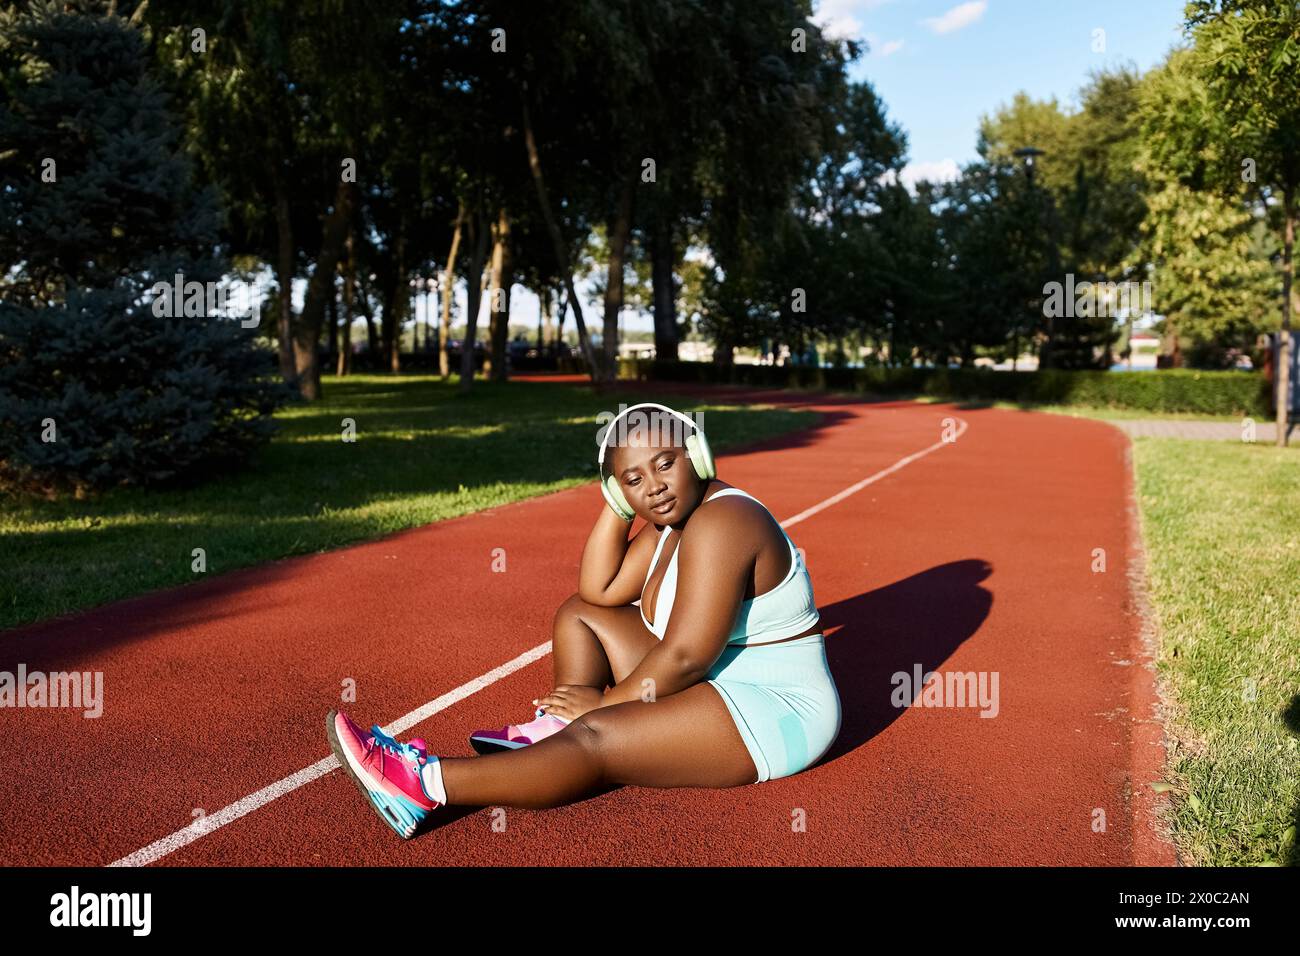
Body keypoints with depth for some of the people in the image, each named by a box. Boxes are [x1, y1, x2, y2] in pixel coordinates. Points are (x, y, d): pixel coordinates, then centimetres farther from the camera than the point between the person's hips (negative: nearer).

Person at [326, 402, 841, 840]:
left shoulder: (719, 522, -24)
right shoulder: (674, 517, 5)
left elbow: (684, 657, -27)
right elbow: (600, 590, 3)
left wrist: (606, 702, -14)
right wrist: (619, 501, -4)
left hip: (775, 716, -10)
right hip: (713, 677, 10)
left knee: (594, 739, -27)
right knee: (578, 612, 12)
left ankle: (424, 785, -23)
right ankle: (553, 729, -4)